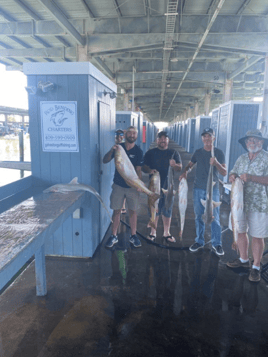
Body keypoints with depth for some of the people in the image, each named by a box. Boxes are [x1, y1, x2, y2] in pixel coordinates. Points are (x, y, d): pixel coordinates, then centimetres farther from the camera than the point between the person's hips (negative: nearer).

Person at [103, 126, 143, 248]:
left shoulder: (138, 151, -3)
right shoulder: (118, 147, 1)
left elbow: (138, 170, -6)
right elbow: (105, 161, -2)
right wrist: (111, 150, -20)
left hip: (132, 186, -1)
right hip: (118, 185, 1)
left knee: (132, 211, 7)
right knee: (116, 211, 6)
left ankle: (133, 236, 22)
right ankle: (113, 236, 19)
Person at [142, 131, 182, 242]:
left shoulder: (174, 153, 8)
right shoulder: (150, 153, 6)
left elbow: (180, 167, 3)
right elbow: (144, 167, 3)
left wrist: (174, 165, -20)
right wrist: (149, 170, -19)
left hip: (169, 187, 1)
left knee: (167, 211, 9)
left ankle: (166, 233, 24)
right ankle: (153, 232, 20)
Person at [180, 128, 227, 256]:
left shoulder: (219, 153, -1)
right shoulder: (198, 152, 7)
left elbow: (224, 172, -6)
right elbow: (190, 165, 17)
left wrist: (216, 163, -25)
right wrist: (185, 172, -5)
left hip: (213, 189, -3)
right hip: (198, 189, 3)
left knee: (214, 217, -2)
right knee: (199, 217, 10)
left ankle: (216, 244, 11)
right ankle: (199, 241, 22)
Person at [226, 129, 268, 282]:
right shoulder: (242, 158, 11)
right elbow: (233, 172, 15)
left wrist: (251, 177, -26)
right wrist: (232, 176, -8)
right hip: (240, 202, 6)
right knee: (241, 231, 15)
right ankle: (244, 260, 35)